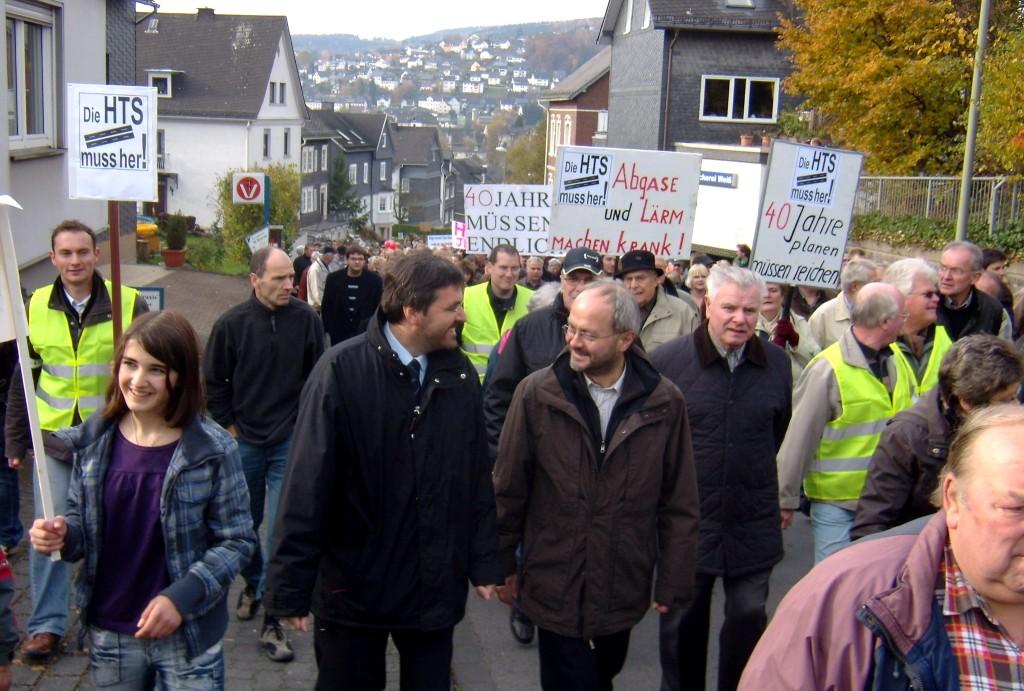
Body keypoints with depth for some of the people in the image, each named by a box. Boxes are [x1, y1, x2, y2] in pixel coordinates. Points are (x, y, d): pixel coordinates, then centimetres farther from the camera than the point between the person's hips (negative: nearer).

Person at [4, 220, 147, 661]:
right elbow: (21, 379, 9)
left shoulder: (129, 304, -7)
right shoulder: (36, 306, 2)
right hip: (52, 438, 2)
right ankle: (47, 624, 17)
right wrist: (15, 440, 9)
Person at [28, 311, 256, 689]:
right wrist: (62, 534, -13)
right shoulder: (93, 440, -3)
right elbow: (82, 523, 8)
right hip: (109, 635, 4)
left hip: (188, 637, -3)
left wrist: (182, 597, -21)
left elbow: (237, 540, -11)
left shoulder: (213, 449, -14)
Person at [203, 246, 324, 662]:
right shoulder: (232, 324, -8)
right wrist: (229, 426, 1)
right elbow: (214, 382, 3)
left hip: (290, 443, -1)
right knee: (245, 523, 17)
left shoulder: (306, 319, -9)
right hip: (245, 442, 2)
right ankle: (253, 585, 44)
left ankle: (271, 620, 7)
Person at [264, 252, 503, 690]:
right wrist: (291, 586, -14)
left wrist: (484, 562, 5)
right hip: (353, 585, -3)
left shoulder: (460, 374, -2)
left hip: (436, 587, 4)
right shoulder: (342, 371, -16)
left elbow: (477, 477, 4)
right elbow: (307, 487, -15)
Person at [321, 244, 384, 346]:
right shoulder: (333, 278, -1)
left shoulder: (375, 279, -4)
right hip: (338, 333, 1)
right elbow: (326, 307, 5)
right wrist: (328, 329, 1)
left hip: (365, 333, -1)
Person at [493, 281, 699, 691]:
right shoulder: (536, 393, -11)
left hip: (625, 591, 2)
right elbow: (508, 489, -2)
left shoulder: (664, 403, -7)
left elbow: (679, 503, 0)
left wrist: (674, 582, 1)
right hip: (557, 589, -2)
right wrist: (503, 564, 4)